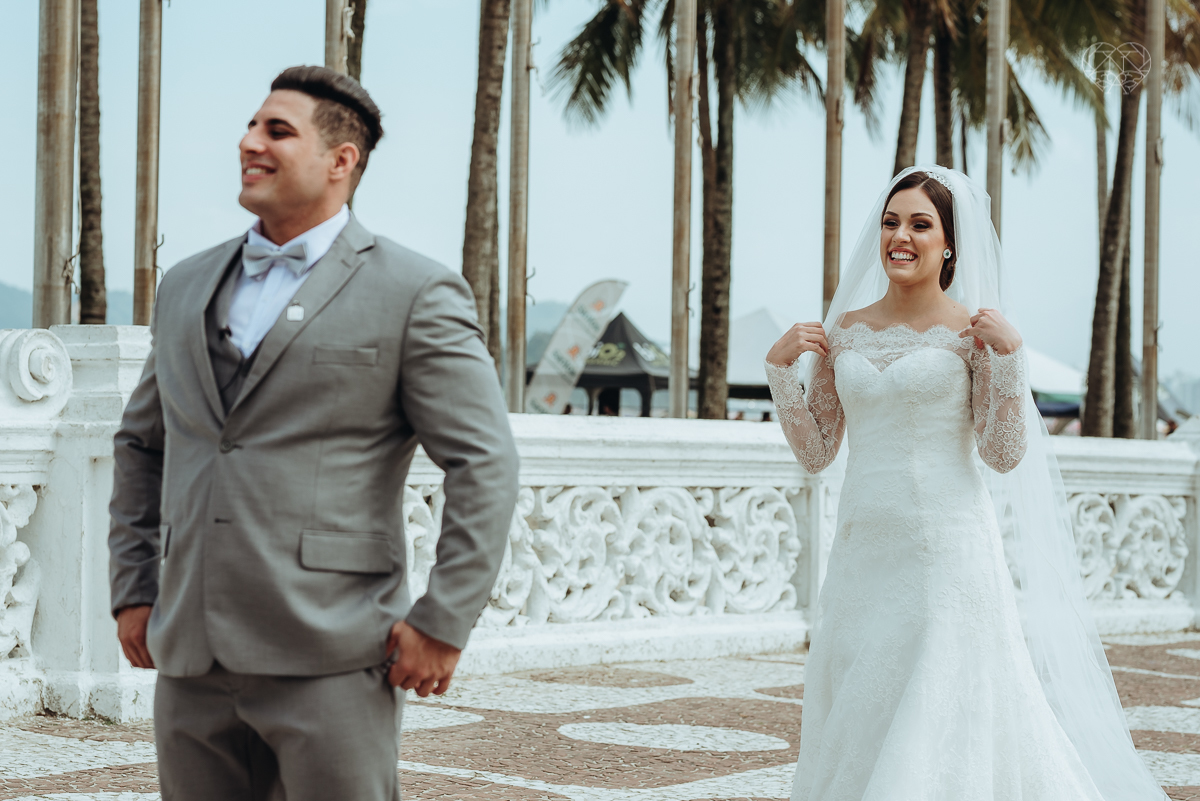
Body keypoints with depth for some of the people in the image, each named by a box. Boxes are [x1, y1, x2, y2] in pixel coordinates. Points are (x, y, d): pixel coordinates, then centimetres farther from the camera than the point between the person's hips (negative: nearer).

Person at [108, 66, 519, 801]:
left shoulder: (414, 295, -3)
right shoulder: (188, 287, 15)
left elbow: (485, 464, -6)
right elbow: (142, 444, 24)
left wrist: (444, 624, -11)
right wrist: (134, 591, 16)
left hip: (331, 658, -5)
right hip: (193, 659, 6)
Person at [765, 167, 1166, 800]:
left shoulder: (972, 331, -1)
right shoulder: (843, 329, 9)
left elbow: (1003, 455, -6)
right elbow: (814, 452, 10)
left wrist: (1006, 353, -14)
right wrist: (779, 364, 0)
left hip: (950, 550, -4)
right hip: (862, 551, 4)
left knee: (946, 718, -3)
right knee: (854, 728, 9)